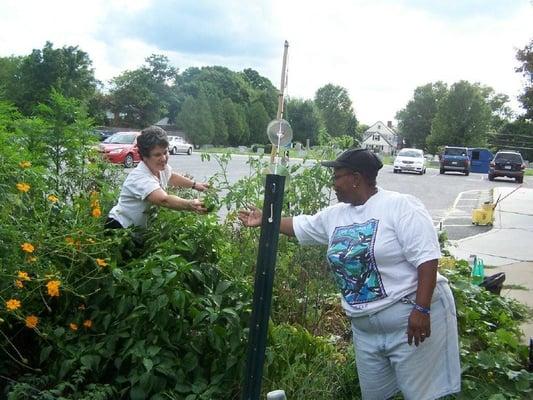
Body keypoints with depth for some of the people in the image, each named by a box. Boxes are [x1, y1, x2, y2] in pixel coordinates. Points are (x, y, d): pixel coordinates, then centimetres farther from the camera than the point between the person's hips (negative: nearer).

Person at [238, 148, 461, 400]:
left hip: (411, 318, -7)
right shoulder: (335, 215, 9)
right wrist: (264, 220, 28)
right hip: (365, 328, 7)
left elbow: (427, 259, -19)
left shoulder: (400, 206, -13)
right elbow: (300, 226, 26)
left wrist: (421, 309, -24)